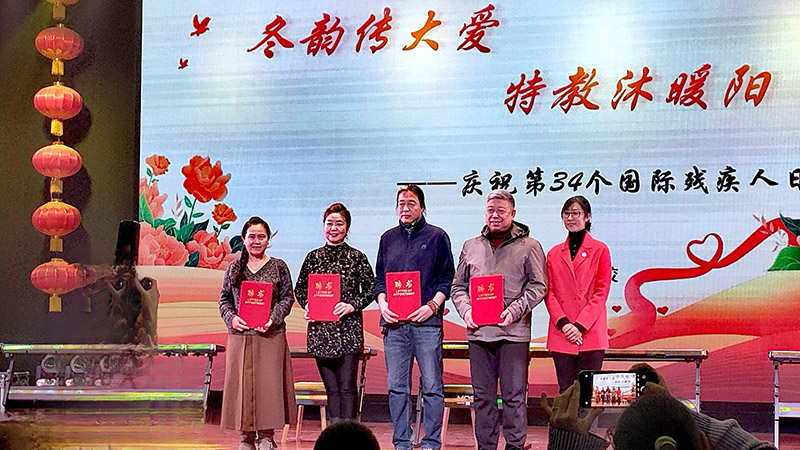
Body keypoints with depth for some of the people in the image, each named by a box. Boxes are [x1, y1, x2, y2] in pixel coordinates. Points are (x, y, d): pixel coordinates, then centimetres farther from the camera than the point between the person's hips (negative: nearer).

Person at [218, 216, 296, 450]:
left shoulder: (278, 267, 6)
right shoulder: (234, 268, 11)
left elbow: (287, 298, 2)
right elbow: (224, 298, 12)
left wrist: (273, 318, -13)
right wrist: (231, 318, -7)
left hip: (271, 336, -2)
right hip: (239, 336, 2)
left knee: (269, 383, -4)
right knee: (241, 384, 1)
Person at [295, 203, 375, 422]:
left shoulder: (357, 257, 1)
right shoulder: (313, 257, 10)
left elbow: (370, 290, 2)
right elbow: (299, 288, 18)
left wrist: (352, 306, -13)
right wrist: (307, 305, -1)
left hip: (348, 330, -3)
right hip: (320, 330, 3)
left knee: (347, 388, -6)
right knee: (331, 389, 6)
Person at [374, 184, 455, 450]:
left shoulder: (437, 237, 6)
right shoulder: (388, 238, 17)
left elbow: (447, 278, 4)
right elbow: (379, 279, 19)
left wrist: (432, 306, -10)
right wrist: (383, 304, 1)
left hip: (426, 322, -3)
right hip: (393, 323, 4)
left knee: (432, 386, -3)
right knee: (396, 387, 4)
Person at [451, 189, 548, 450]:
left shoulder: (528, 247, 4)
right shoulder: (471, 247, 16)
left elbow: (538, 286, -1)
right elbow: (458, 286, 17)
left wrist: (514, 311, -13)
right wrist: (466, 310, -1)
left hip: (513, 331, -3)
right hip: (478, 331, 4)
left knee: (514, 395, -2)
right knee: (483, 395, 7)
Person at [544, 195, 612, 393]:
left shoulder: (599, 250, 5)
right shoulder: (554, 253, 15)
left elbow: (601, 292, -1)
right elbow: (549, 293, 9)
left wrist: (580, 325, -11)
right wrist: (563, 323, -8)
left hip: (591, 334, -3)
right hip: (560, 334, 3)